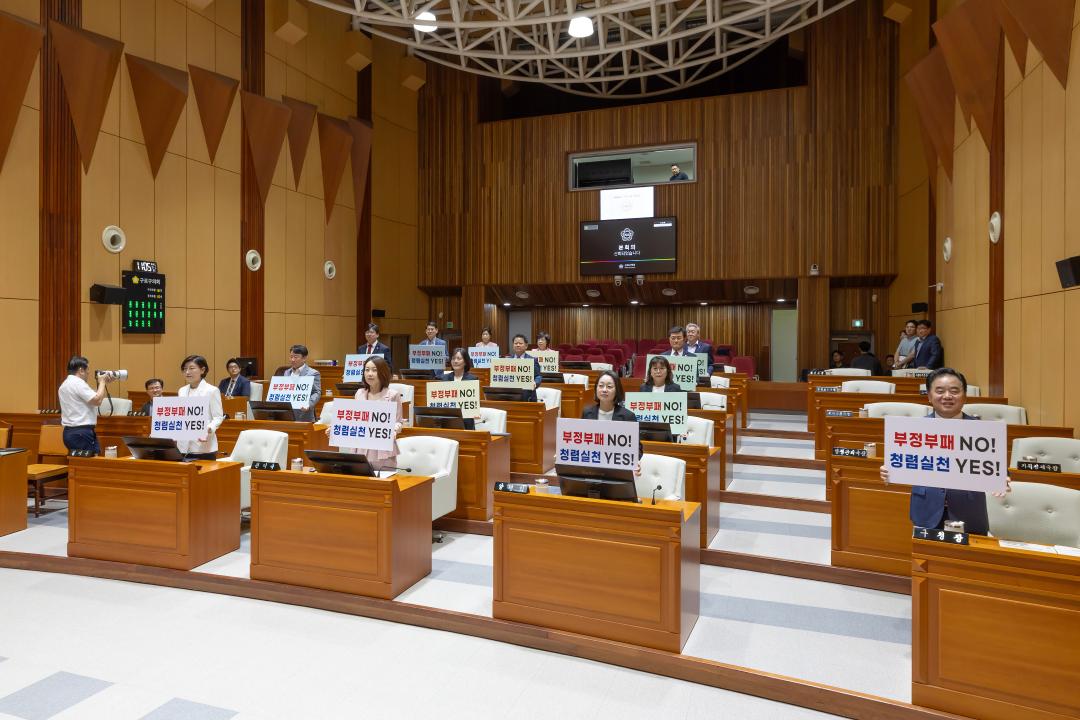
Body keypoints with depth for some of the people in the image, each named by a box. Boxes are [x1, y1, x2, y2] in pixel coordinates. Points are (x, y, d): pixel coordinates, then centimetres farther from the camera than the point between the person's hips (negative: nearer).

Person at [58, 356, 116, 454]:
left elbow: (92, 397, 18)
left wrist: (104, 384, 16)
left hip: (69, 431, 11)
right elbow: (97, 400, -18)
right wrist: (102, 382, -5)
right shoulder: (78, 383, -14)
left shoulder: (64, 385, 18)